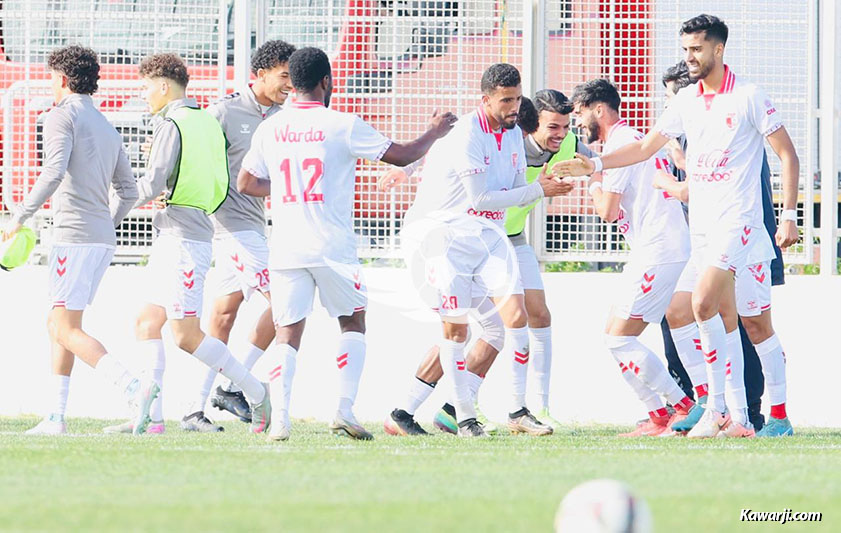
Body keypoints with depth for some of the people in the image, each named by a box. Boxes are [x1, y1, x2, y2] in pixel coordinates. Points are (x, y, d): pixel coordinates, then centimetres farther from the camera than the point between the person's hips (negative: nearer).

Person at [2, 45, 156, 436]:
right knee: (56, 325, 15)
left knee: (67, 331, -11)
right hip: (104, 240, 9)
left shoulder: (62, 117, -6)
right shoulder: (107, 129, 20)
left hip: (74, 237, -9)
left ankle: (134, 389, -27)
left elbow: (53, 173, -21)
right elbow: (128, 190, 20)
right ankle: (56, 417, 13)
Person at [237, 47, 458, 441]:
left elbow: (246, 183, 15)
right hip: (332, 247, -3)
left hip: (285, 248, 3)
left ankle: (279, 419, -11)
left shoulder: (270, 129, 5)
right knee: (353, 322, 15)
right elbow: (402, 156, 1)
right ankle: (344, 411, 1)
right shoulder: (343, 126, -6)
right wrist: (435, 132, 18)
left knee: (288, 334, 5)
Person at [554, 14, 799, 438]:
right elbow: (645, 147, 16)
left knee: (703, 304, -19)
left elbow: (787, 155, -3)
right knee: (725, 320, 6)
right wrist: (596, 164, 2)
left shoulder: (749, 98, -6)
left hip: (737, 220, -6)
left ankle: (716, 408, -14)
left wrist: (789, 216, -8)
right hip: (700, 223, 6)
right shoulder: (686, 102, 11)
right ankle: (738, 414, 8)